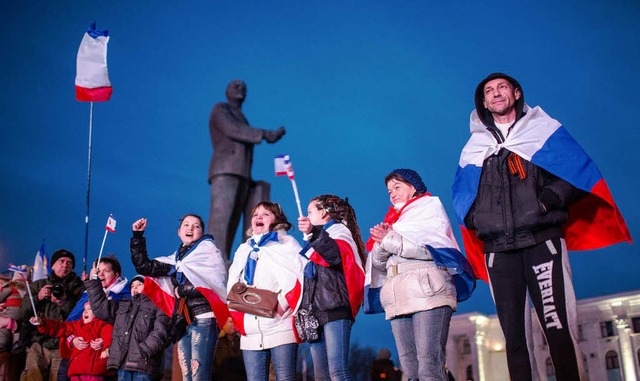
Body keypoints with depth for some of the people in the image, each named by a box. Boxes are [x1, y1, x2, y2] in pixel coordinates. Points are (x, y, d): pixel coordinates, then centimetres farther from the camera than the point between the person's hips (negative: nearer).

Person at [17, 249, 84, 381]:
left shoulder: (78, 289, 12)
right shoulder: (37, 285, 19)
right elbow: (22, 314, 12)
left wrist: (65, 302, -12)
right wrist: (37, 298, -2)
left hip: (63, 346, -2)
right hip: (38, 343, 2)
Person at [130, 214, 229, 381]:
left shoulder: (208, 248, 3)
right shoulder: (176, 258, 21)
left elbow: (212, 282, -11)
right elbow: (144, 266, 23)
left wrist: (181, 290, 0)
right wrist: (137, 235, 18)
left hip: (204, 319, -7)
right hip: (183, 322, 7)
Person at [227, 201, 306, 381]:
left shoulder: (287, 244, 9)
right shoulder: (243, 250, 23)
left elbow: (301, 277, -5)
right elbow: (232, 287, 19)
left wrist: (284, 303, -17)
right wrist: (236, 318, 3)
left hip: (281, 327, -5)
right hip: (251, 330, 5)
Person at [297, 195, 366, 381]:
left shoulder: (338, 229, 4)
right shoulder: (314, 241, 29)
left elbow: (337, 255, -19)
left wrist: (314, 233, -29)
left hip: (335, 309, -8)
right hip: (314, 314, 8)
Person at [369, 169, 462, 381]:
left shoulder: (431, 206, 14)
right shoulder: (394, 221, 31)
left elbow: (436, 245, -5)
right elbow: (378, 263, 20)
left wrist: (391, 240, -6)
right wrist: (381, 243, -1)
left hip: (428, 292, -6)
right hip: (399, 298, 6)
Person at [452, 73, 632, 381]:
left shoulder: (544, 130, 12)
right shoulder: (474, 148, 19)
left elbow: (579, 171, 4)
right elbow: (460, 194, 20)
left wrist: (549, 199, -12)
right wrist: (477, 218, 1)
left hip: (541, 242, -3)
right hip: (497, 250, 3)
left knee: (558, 329, -10)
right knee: (513, 335, 3)